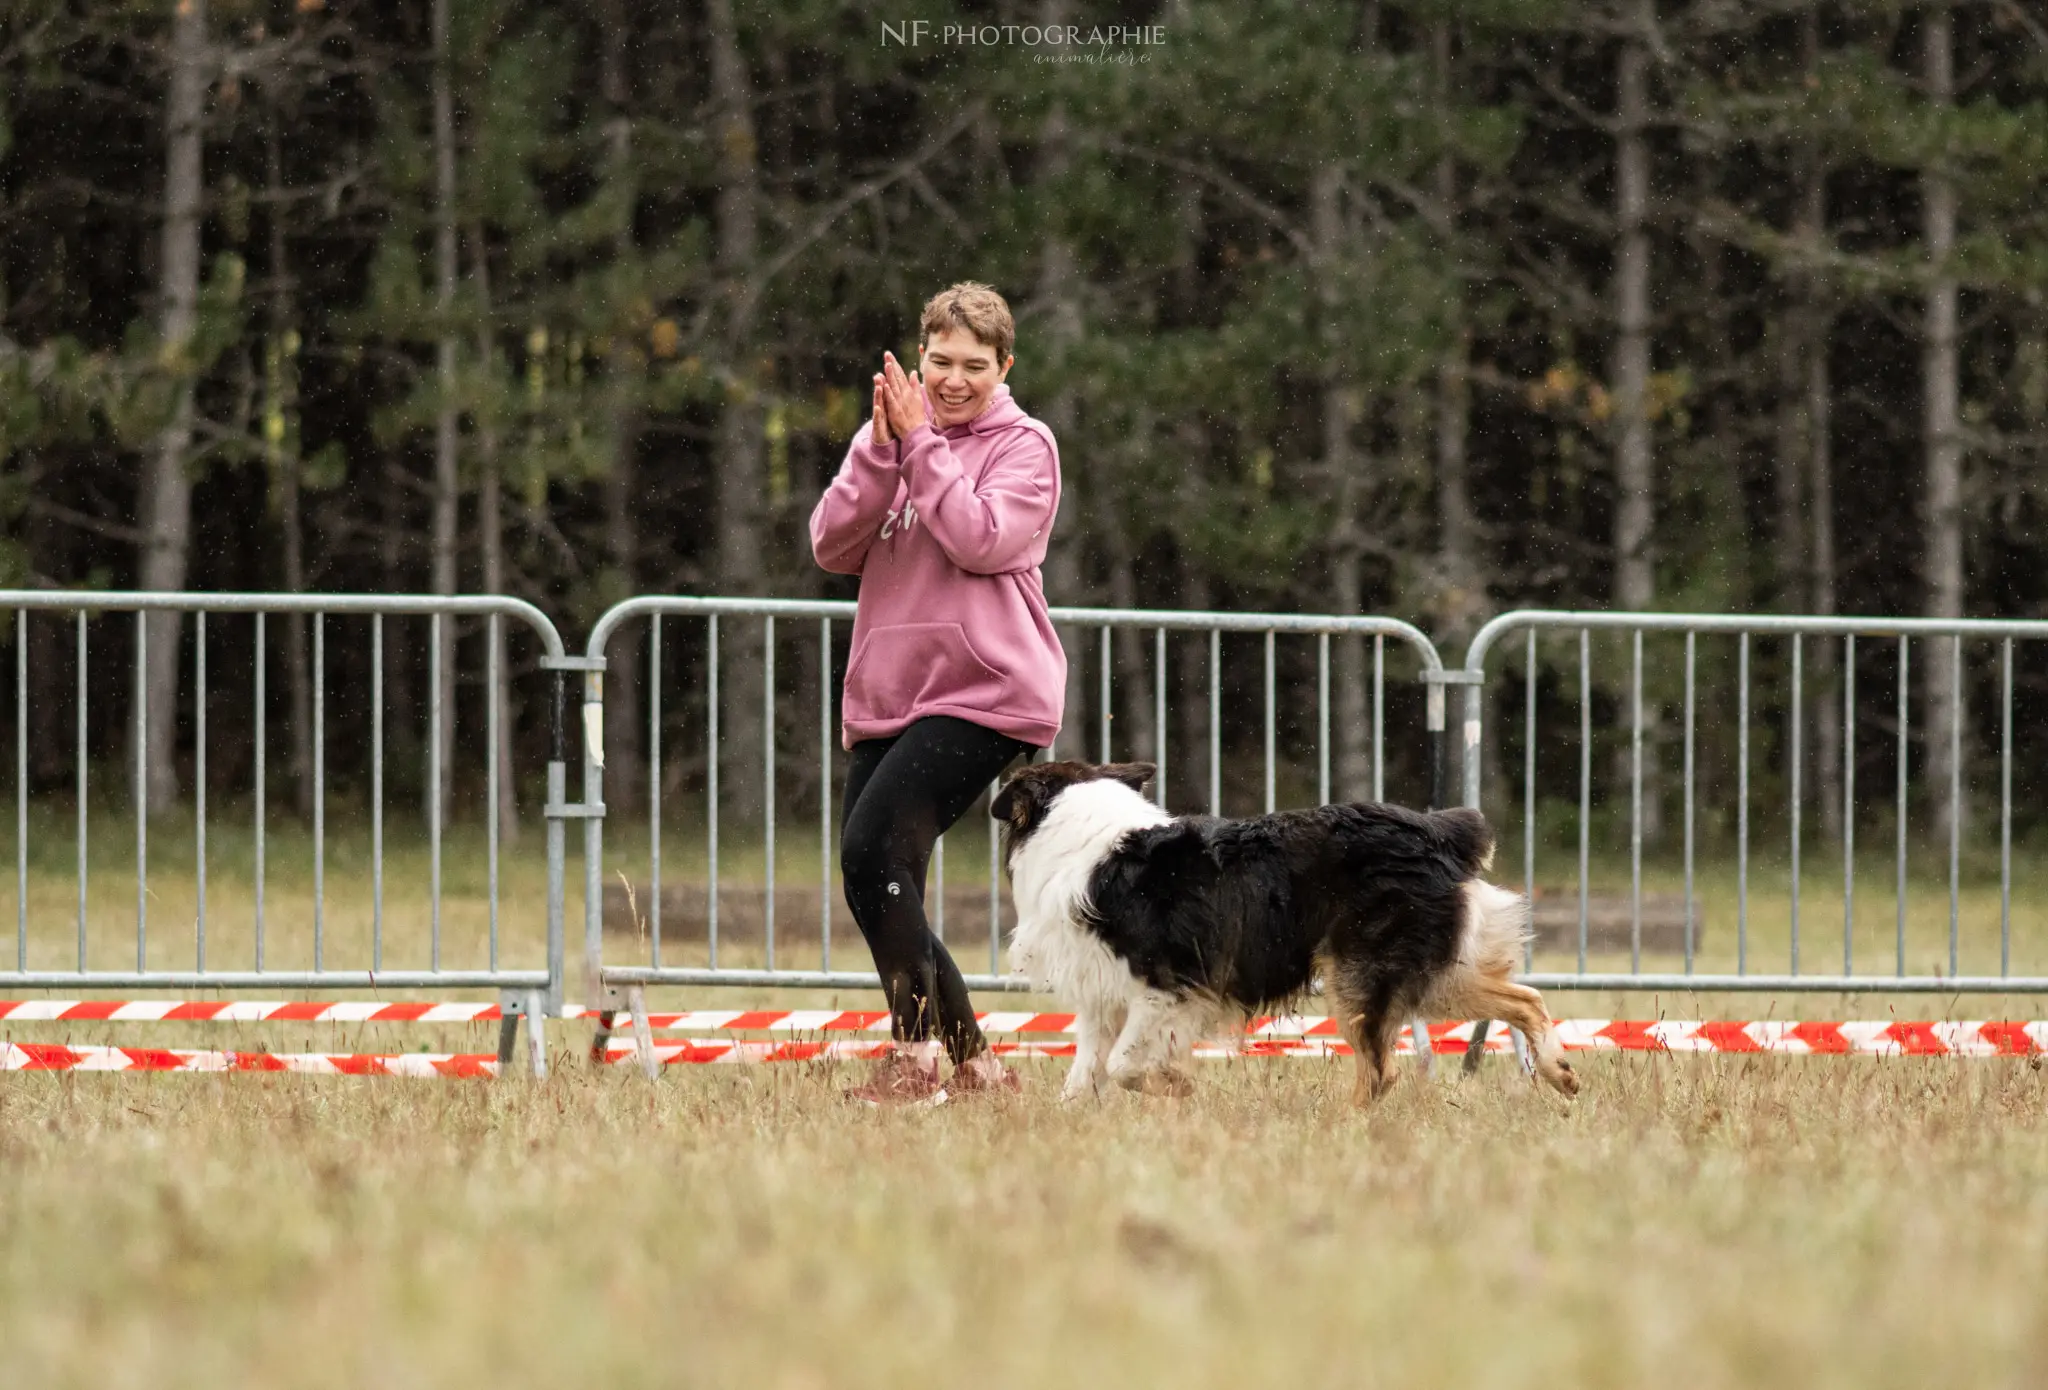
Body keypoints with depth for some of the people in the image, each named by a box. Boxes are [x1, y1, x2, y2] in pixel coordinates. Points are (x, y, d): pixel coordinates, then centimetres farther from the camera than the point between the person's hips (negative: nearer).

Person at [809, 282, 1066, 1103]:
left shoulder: (1024, 446, 0)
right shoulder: (887, 437, 15)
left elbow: (981, 542, -16)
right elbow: (833, 548, 2)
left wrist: (921, 443, -13)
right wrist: (882, 450, -11)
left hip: (982, 694, -7)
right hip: (886, 697, 7)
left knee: (873, 848, -23)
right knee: (878, 883, 5)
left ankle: (916, 1056, -18)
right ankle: (975, 1066, 16)